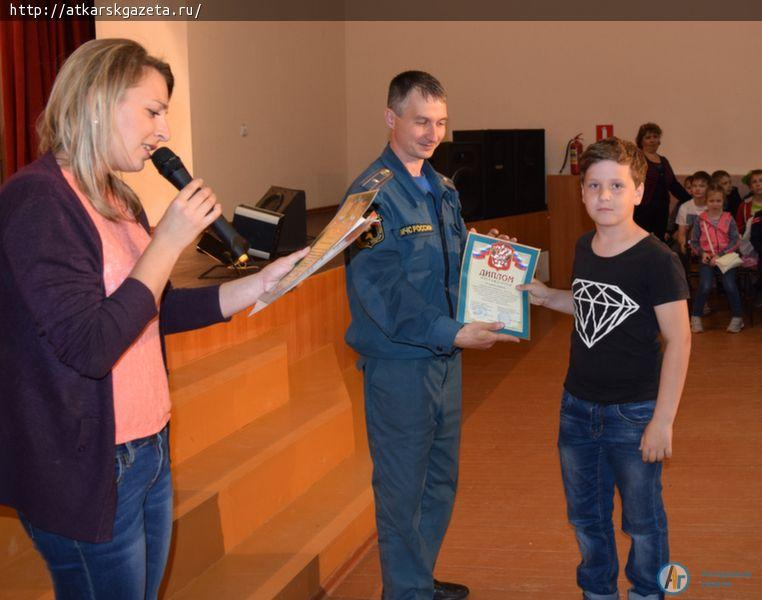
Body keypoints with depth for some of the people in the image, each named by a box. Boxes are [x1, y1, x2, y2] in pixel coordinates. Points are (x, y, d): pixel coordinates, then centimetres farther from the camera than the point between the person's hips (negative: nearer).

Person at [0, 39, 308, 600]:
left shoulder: (117, 199, 10)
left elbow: (155, 311, 16)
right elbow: (89, 346, -25)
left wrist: (261, 283, 5)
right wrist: (168, 241, -21)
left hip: (149, 449, 9)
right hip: (88, 470, -9)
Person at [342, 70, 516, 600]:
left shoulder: (443, 190, 12)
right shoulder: (373, 193, -14)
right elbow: (380, 289, -22)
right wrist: (452, 333, -28)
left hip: (446, 357, 8)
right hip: (399, 362, -8)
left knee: (441, 479, 18)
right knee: (403, 488, 4)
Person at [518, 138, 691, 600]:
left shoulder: (658, 260, -18)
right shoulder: (584, 249, 2)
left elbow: (678, 340, -17)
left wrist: (663, 421, -19)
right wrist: (546, 296, 2)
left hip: (634, 413, -6)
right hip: (578, 406, 6)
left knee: (642, 520, 11)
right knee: (585, 516, 20)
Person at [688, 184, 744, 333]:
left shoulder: (729, 219, 3)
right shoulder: (700, 220, 4)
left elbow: (735, 241, -1)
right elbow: (694, 242, 8)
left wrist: (720, 255, -12)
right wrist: (702, 253, -10)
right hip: (707, 258, 0)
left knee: (730, 286, -18)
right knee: (705, 287, -20)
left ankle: (737, 318, 1)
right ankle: (696, 318, -1)